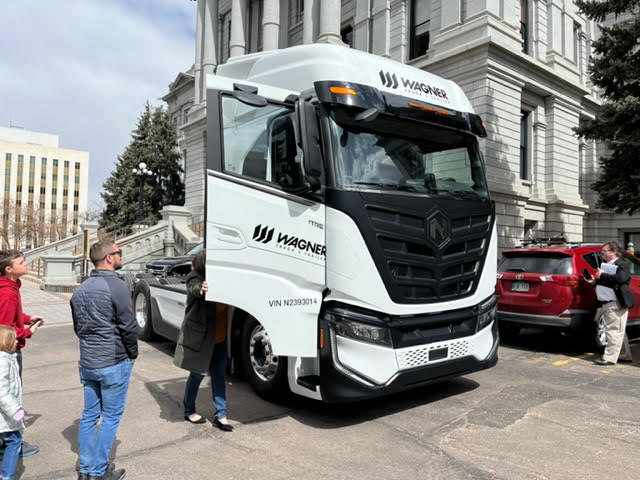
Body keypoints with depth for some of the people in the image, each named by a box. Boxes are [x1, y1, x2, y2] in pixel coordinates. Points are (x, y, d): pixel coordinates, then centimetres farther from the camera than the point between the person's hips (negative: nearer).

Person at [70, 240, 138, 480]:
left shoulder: (80, 289, 7)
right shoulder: (116, 286, -18)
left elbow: (78, 326, 16)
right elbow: (128, 326, -17)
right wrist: (132, 353, -2)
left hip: (87, 362, 7)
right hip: (114, 363, -7)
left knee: (89, 415, 16)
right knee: (110, 417, 5)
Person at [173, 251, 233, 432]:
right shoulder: (196, 278, -16)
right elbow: (193, 288, -40)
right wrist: (200, 289, -62)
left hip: (220, 338, 6)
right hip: (200, 337, -6)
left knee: (219, 375, 11)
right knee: (197, 374, 11)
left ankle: (220, 415, 23)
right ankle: (189, 411, 33)